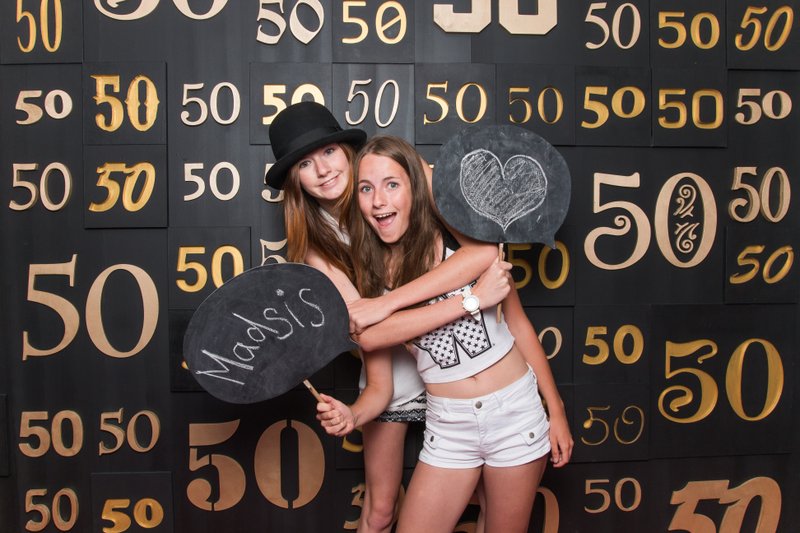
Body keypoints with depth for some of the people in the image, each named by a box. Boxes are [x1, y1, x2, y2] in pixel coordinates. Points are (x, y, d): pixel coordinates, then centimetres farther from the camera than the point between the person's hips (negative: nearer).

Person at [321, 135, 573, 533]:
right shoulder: (370, 269, 0)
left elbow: (518, 324, 1)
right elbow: (368, 335, -21)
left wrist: (556, 411, 1)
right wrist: (470, 300, -26)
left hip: (515, 411, -2)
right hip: (448, 425, 2)